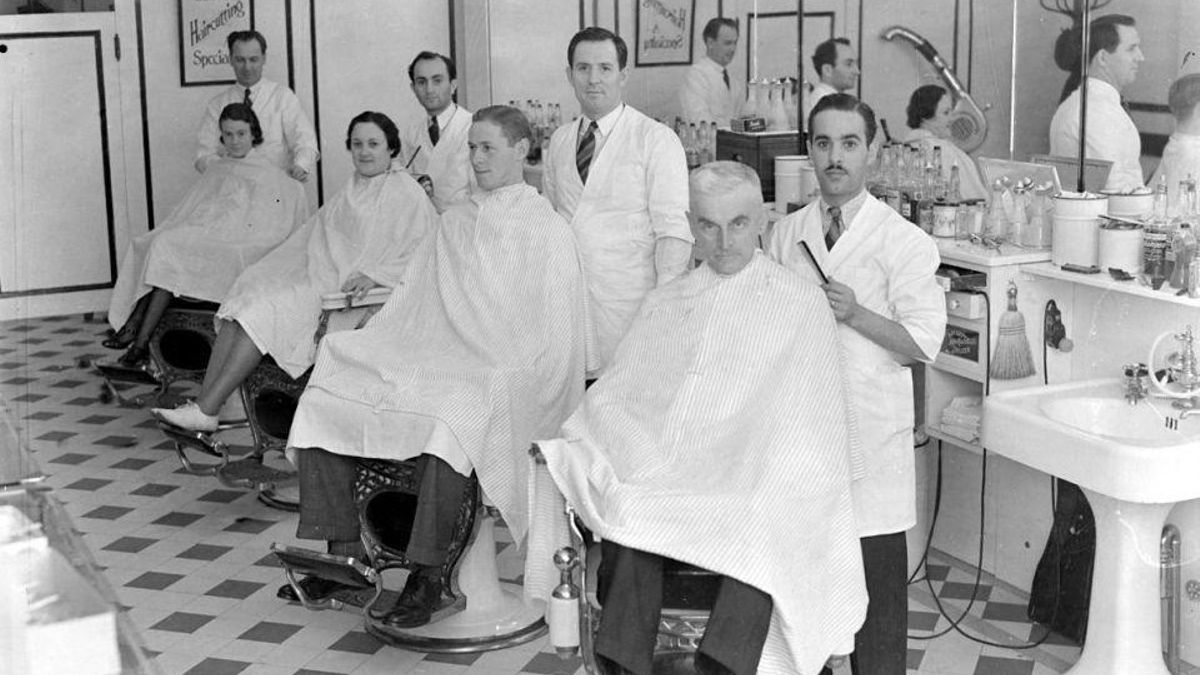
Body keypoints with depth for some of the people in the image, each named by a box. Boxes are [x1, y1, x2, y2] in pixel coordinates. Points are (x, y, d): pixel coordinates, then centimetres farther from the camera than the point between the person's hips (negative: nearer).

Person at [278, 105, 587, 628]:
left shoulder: (548, 232, 2)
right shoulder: (455, 222, 22)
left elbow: (552, 343, -4)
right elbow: (413, 306, 21)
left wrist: (502, 377, -16)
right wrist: (356, 345, 9)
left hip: (502, 375, -7)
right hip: (432, 358, 7)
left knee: (446, 420, -39)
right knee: (323, 398, -11)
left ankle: (426, 575, -28)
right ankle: (343, 553, -7)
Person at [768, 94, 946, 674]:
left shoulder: (902, 240, -3)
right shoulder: (785, 234, 10)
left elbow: (924, 342, -7)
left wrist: (856, 314, -18)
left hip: (871, 426, -4)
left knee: (877, 577, 0)